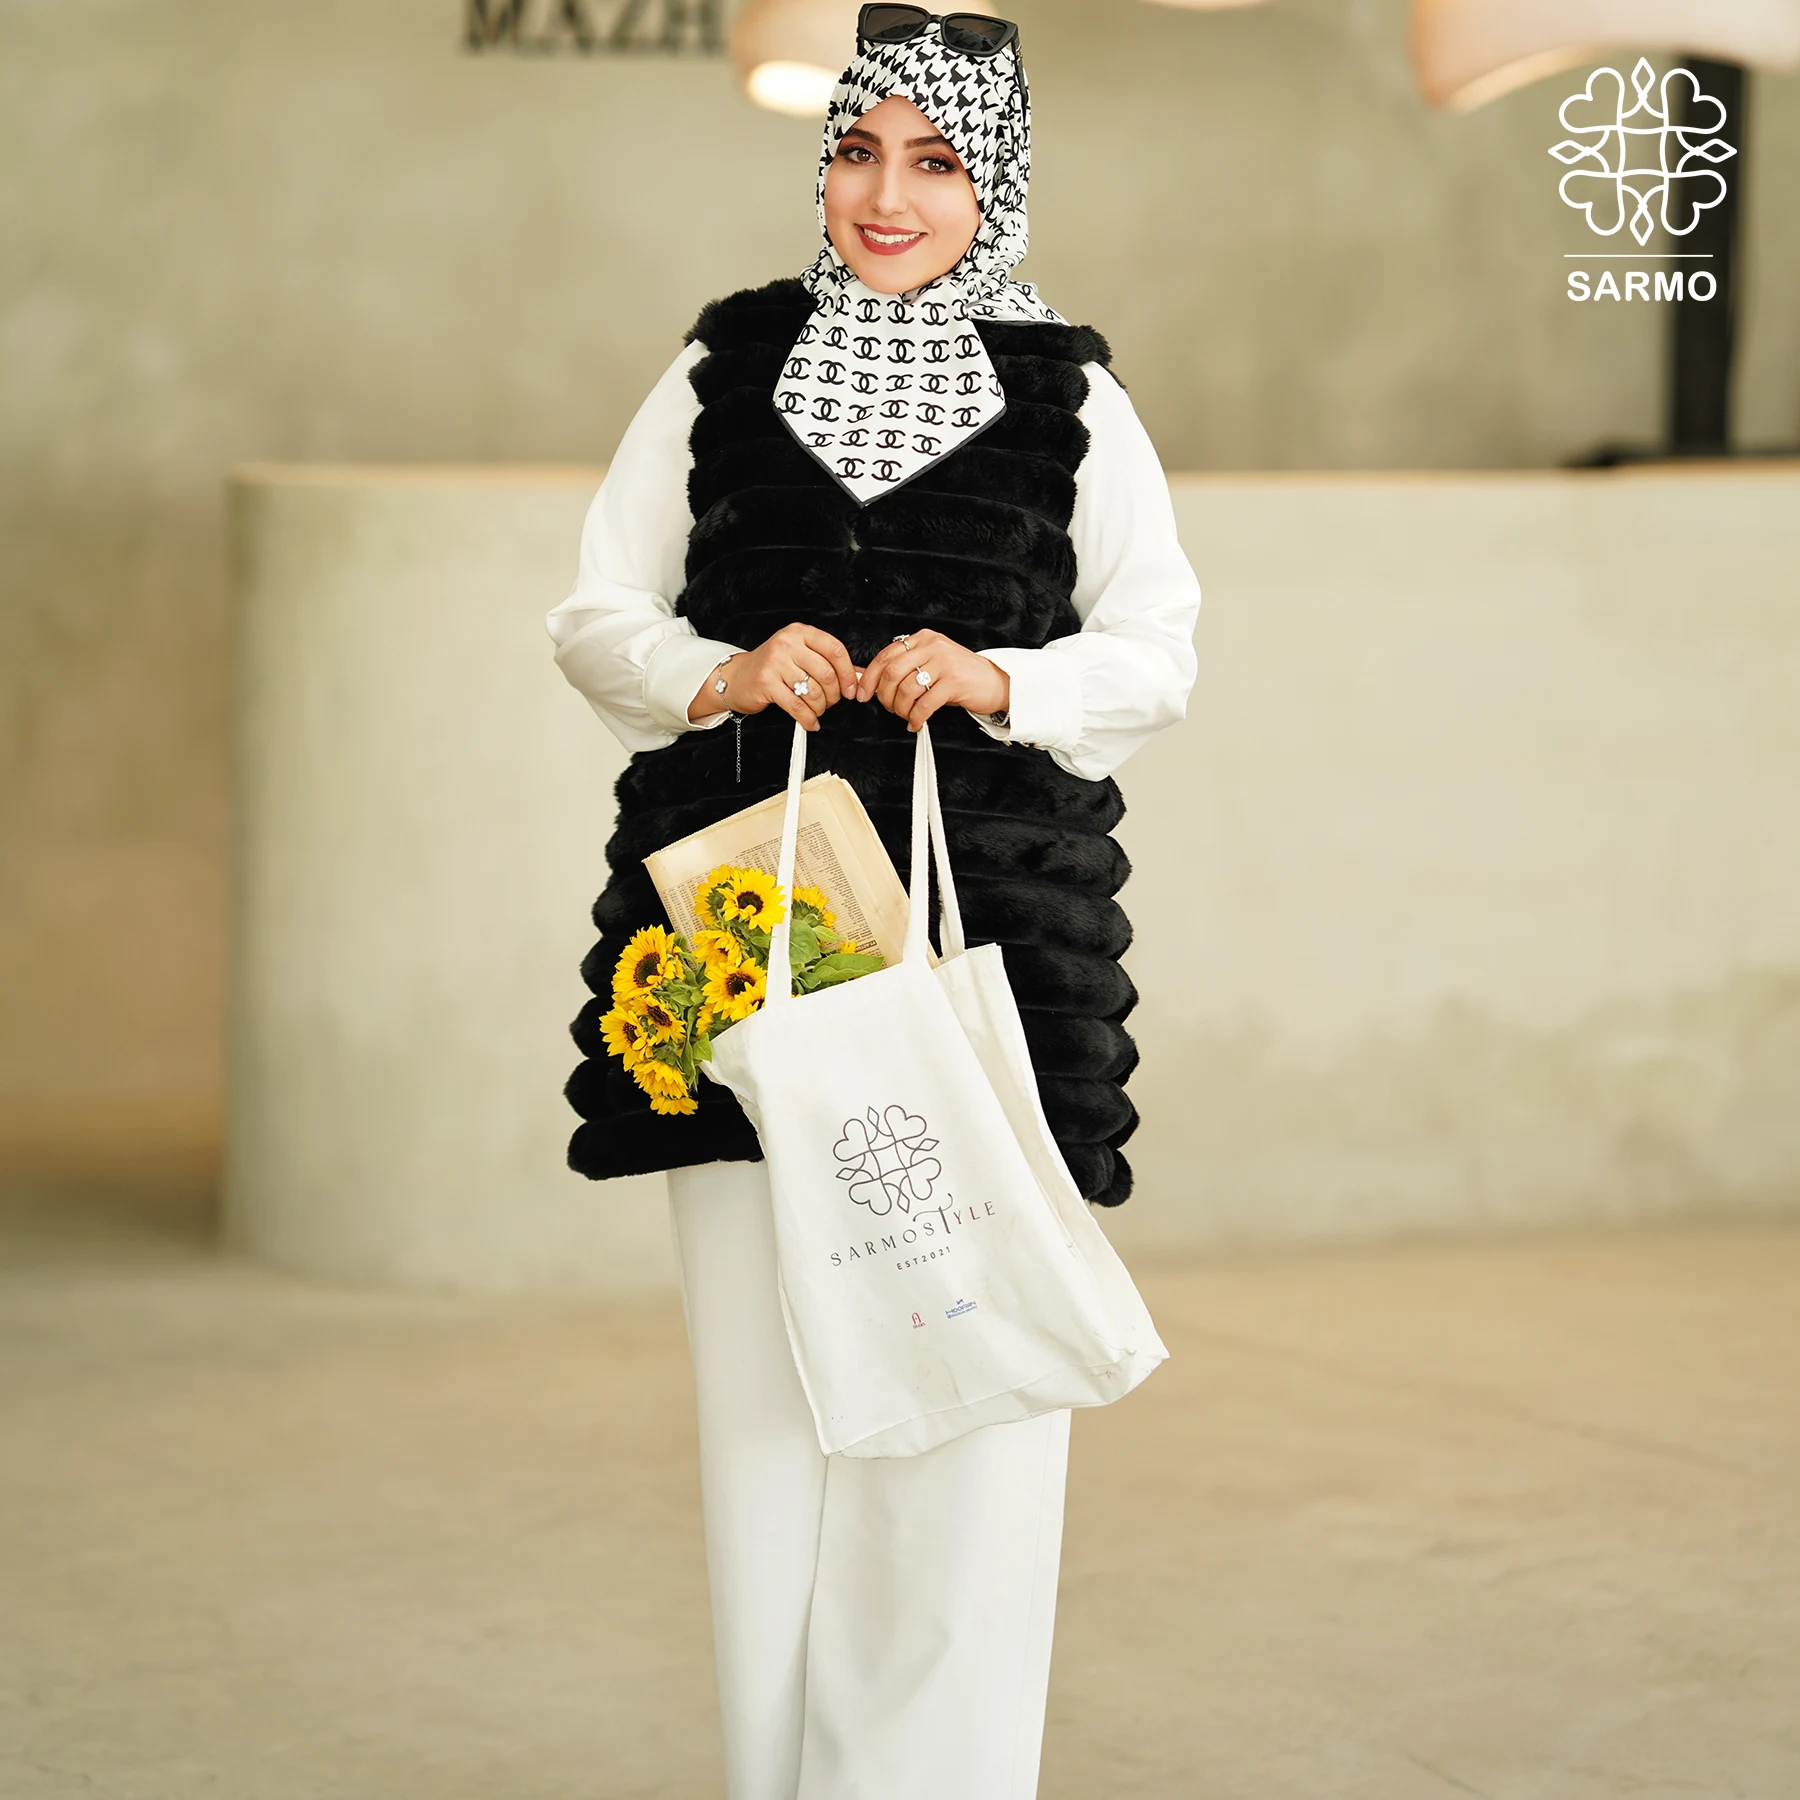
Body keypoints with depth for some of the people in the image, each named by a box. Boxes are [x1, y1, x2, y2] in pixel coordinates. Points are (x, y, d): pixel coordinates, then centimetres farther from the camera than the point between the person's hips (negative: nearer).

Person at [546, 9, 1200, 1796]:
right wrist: (725, 676, -8)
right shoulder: (723, 370, 10)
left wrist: (1001, 682, -12)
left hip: (991, 920, -1)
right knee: (759, 1366, 3)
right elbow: (596, 612, 11)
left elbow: (1158, 647, 6)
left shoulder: (1068, 397, 6)